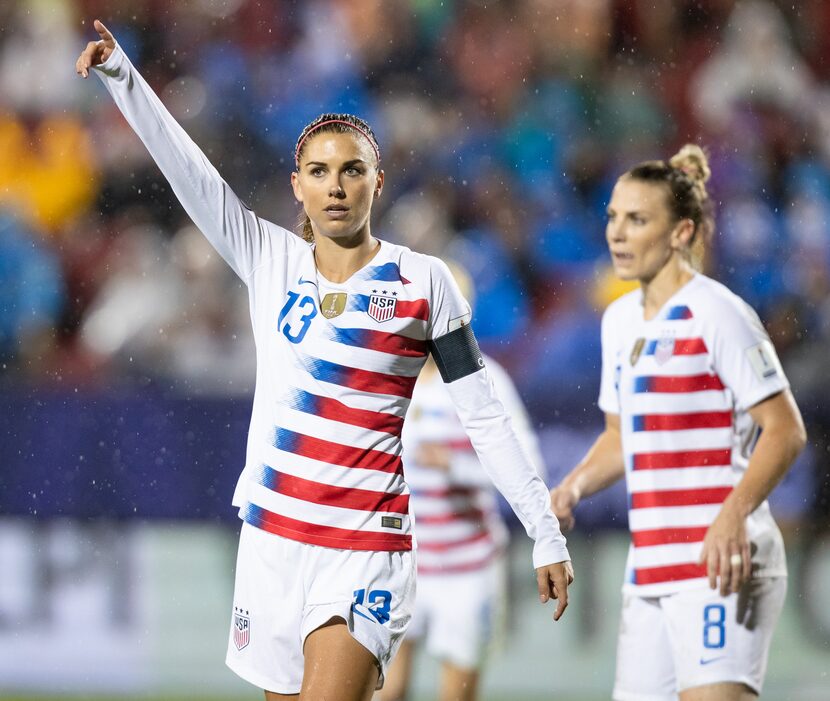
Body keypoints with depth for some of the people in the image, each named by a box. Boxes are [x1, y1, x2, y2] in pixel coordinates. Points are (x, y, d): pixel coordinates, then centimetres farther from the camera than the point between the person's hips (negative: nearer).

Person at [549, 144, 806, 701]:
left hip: (720, 567, -8)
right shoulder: (620, 321, 15)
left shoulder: (717, 314, -9)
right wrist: (573, 488, 6)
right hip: (650, 567, 8)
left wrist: (733, 515, -25)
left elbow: (785, 430, -12)